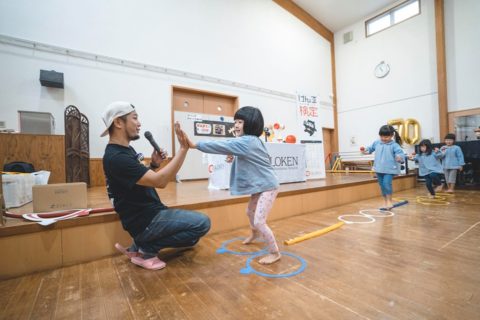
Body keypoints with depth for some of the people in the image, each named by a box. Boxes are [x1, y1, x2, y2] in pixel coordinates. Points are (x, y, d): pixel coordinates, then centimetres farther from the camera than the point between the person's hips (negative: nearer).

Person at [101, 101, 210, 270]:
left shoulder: (126, 149, 12)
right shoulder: (116, 157, -20)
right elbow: (159, 181, -28)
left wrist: (154, 165, -2)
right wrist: (183, 148, -26)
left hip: (150, 213, 10)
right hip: (145, 220, -10)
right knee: (202, 223, -16)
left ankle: (141, 245, 12)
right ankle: (147, 249, -3)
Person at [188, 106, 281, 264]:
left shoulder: (247, 141, -24)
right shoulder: (251, 140, 8)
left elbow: (223, 145, -30)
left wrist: (195, 144, -30)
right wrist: (234, 157, -2)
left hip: (267, 186, -11)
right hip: (260, 185, 11)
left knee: (259, 221, -10)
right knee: (250, 212, 28)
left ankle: (275, 253, 9)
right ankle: (254, 234, 56)